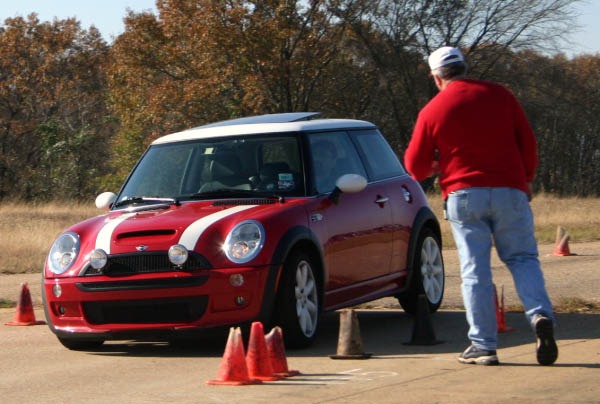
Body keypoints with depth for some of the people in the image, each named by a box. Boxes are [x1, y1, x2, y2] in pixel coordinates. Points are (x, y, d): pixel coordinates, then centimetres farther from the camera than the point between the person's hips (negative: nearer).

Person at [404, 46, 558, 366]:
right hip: (509, 190, 1)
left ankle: (483, 345, -1)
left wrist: (436, 166, 28)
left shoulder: (432, 111, 1)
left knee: (475, 271, 1)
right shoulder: (499, 95, 6)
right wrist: (526, 179, 23)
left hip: (464, 196, -1)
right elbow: (527, 141, 8)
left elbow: (415, 165, 6)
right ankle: (540, 315, -15)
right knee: (523, 258, 9)